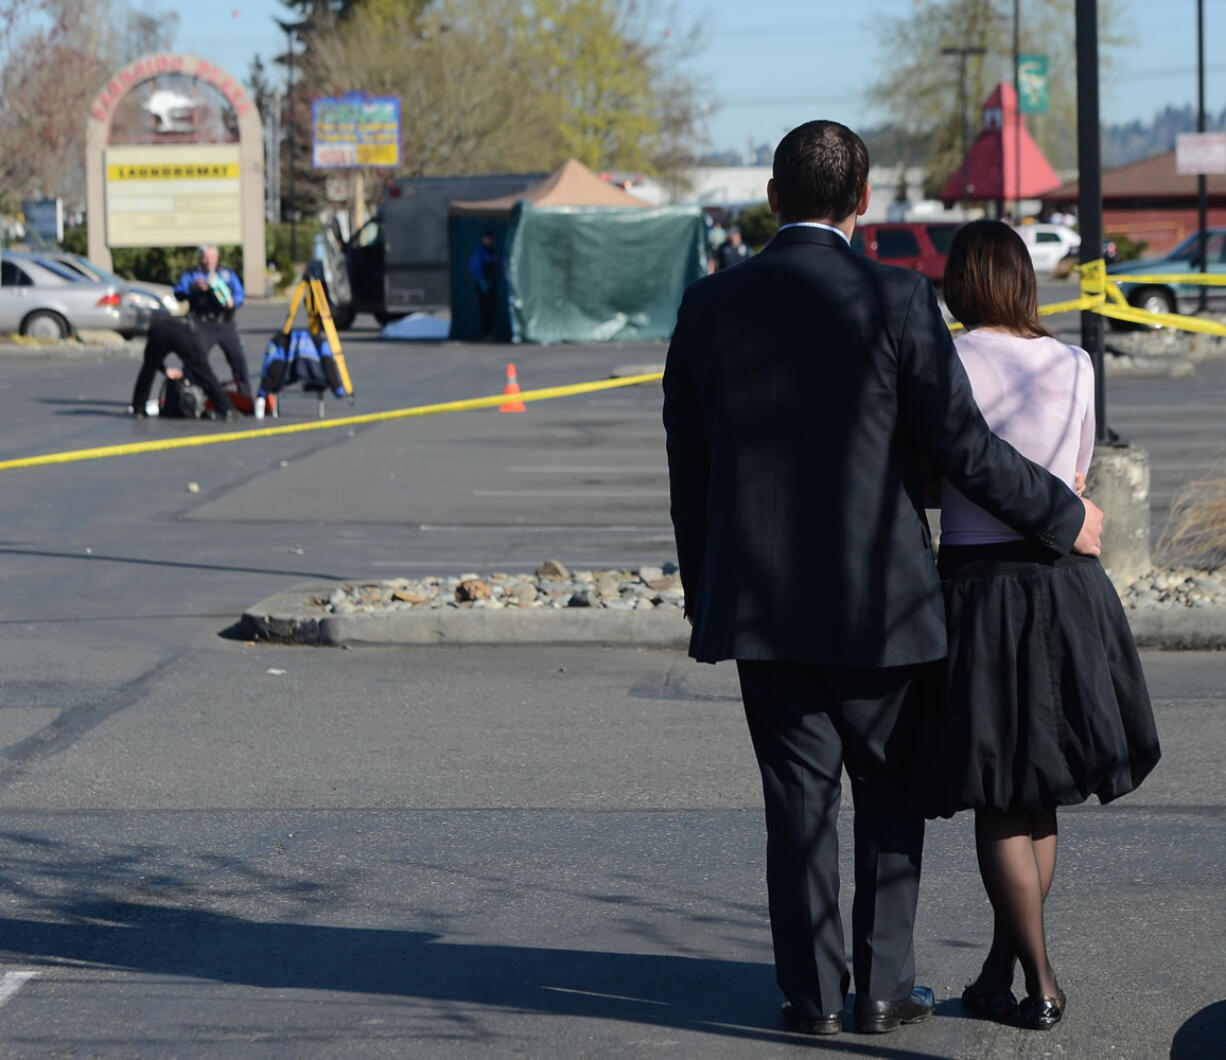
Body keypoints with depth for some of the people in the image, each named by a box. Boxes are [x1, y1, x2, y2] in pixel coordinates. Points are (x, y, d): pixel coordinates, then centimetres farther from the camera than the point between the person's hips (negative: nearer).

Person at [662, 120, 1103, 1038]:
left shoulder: (709, 305, 1)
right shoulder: (897, 300, -10)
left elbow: (688, 473, 8)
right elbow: (962, 447, -10)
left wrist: (705, 599, 18)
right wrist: (1063, 517, 4)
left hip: (760, 603, 3)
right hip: (879, 600, -2)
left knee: (799, 799, 9)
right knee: (891, 793, 12)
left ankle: (813, 993, 9)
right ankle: (885, 987, 10)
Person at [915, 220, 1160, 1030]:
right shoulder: (1073, 366, 2)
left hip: (977, 591, -3)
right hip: (1066, 587, 4)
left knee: (998, 804, 6)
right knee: (1038, 797, 16)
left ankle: (1041, 984, 5)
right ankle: (999, 971, 20)